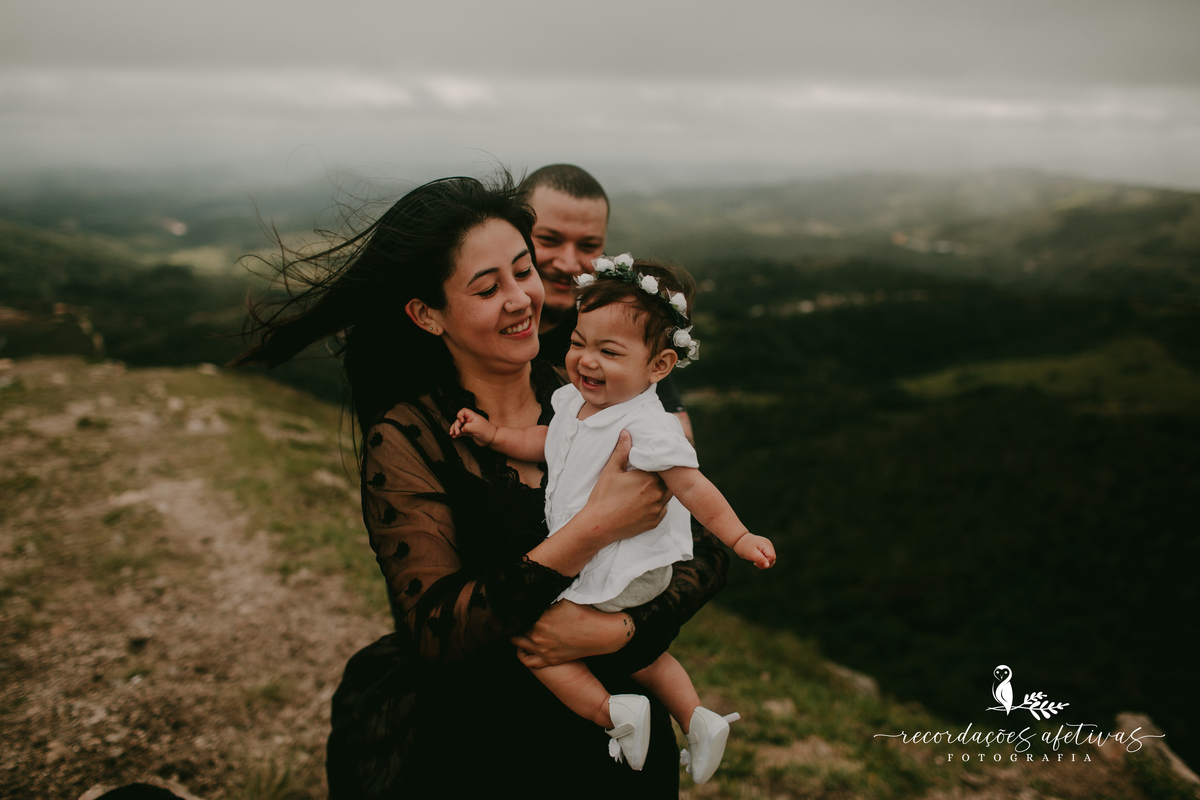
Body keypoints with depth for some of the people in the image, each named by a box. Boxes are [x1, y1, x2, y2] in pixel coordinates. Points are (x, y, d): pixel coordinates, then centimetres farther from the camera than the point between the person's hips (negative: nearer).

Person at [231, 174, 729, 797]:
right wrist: (592, 530, -29)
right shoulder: (402, 441, -13)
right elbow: (435, 633, -21)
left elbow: (705, 553, -5)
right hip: (474, 749, -1)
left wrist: (620, 629, -24)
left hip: (617, 742, 1)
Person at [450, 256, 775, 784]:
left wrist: (738, 538, -27)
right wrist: (493, 434, 3)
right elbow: (549, 442, 13)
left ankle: (613, 713, 0)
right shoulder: (574, 400, -3)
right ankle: (697, 718, 35)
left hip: (620, 576, -9)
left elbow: (691, 487, -24)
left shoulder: (646, 429, -29)